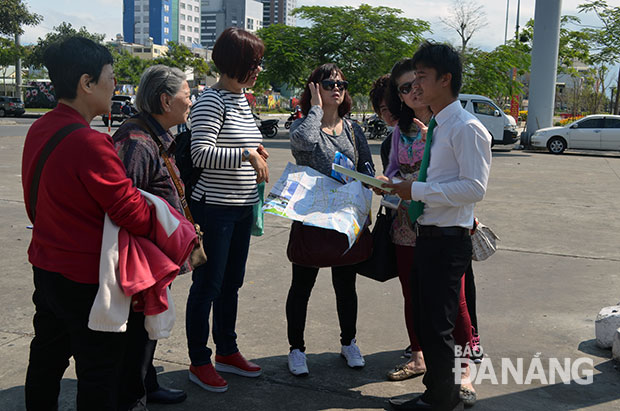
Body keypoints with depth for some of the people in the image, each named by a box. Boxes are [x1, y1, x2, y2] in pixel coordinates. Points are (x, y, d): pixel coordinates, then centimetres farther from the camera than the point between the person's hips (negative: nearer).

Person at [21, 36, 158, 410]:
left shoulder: (38, 131, 2)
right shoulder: (90, 143, -26)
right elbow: (134, 215, -23)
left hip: (46, 267, 9)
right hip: (88, 280, -9)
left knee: (47, 358, 23)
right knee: (99, 375, 6)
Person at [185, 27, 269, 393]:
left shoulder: (243, 98, 13)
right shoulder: (212, 101, -14)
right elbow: (201, 154, -23)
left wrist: (255, 154, 5)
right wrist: (247, 155, -21)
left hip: (242, 207, 9)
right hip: (214, 208, -9)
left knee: (231, 283, 18)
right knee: (208, 286, 3)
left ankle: (227, 352, 33)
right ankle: (199, 362, 18)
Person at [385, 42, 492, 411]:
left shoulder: (467, 128, -15)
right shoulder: (436, 128, 14)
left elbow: (475, 187, -21)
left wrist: (418, 190, -20)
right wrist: (402, 188, 8)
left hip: (448, 241, -9)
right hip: (426, 237, 9)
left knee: (437, 326, 1)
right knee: (424, 322, 19)